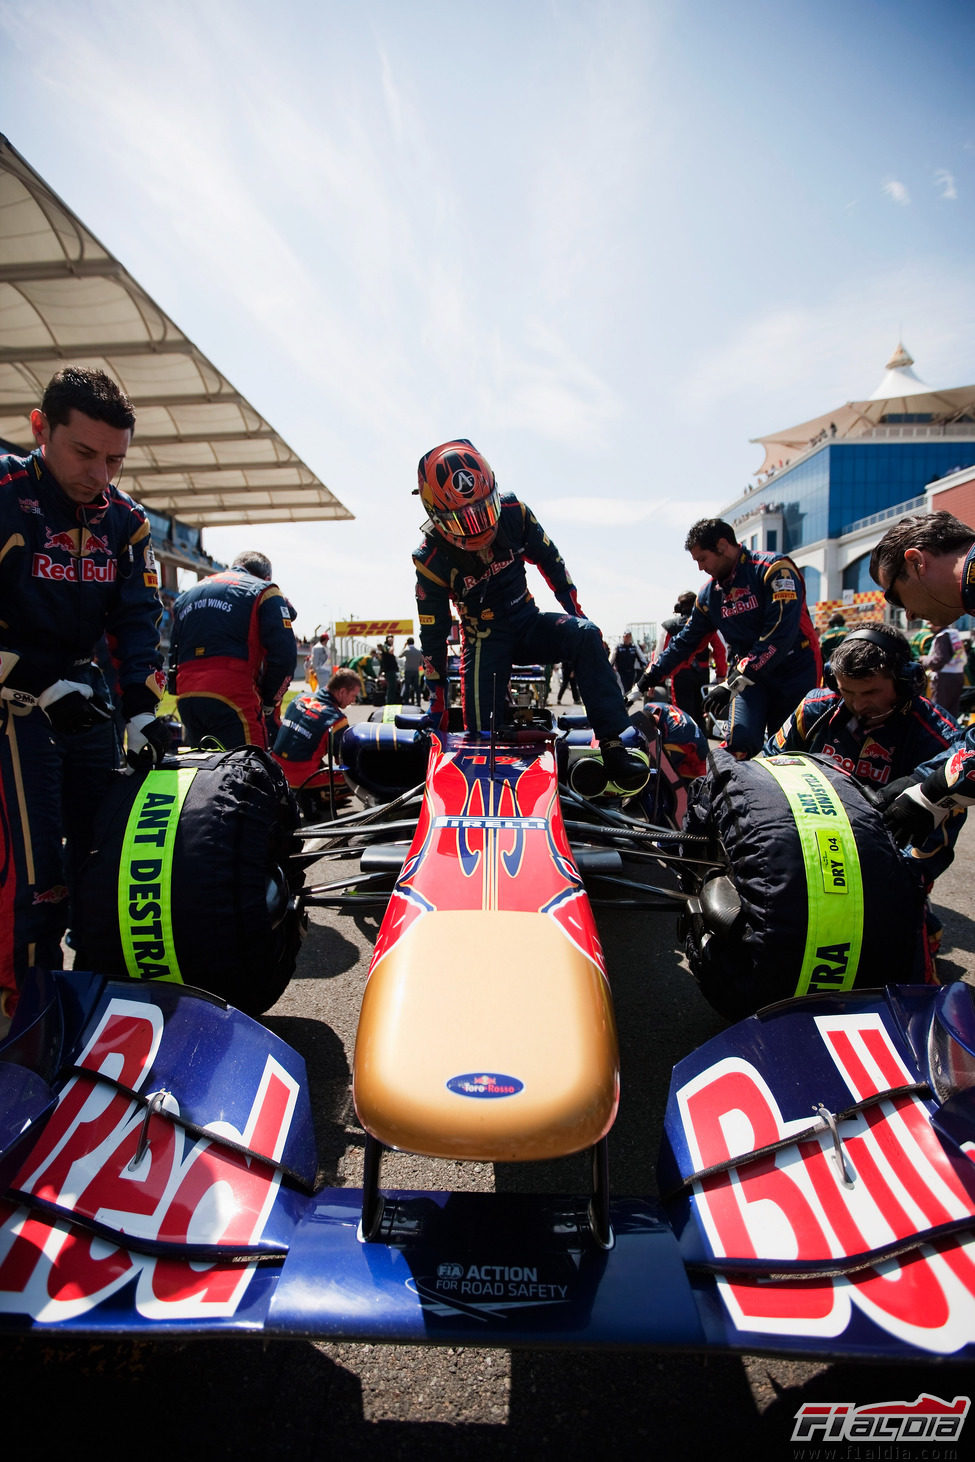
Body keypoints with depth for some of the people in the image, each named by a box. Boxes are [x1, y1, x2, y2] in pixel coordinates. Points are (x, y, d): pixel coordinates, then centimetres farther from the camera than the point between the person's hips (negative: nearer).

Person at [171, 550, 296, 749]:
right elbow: (284, 655, -5)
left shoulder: (188, 594, 28)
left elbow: (174, 657, 27)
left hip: (185, 698, 7)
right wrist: (268, 703, 5)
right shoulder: (263, 591, 7)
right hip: (233, 698, -7)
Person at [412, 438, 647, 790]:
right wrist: (437, 697, -3)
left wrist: (576, 613, 5)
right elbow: (433, 633, -7)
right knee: (483, 737, -15)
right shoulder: (431, 558, -15)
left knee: (585, 635, -28)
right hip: (484, 639, -1)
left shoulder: (513, 511, -10)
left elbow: (549, 560, 7)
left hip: (528, 622, 2)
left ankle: (616, 741, -32)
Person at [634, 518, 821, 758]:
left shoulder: (775, 569, -14)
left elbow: (780, 634, -24)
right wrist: (650, 678, 12)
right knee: (741, 743, -17)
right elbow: (686, 640, 17)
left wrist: (732, 683, -26)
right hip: (750, 676, 4)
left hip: (795, 675, -4)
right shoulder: (709, 594, 7)